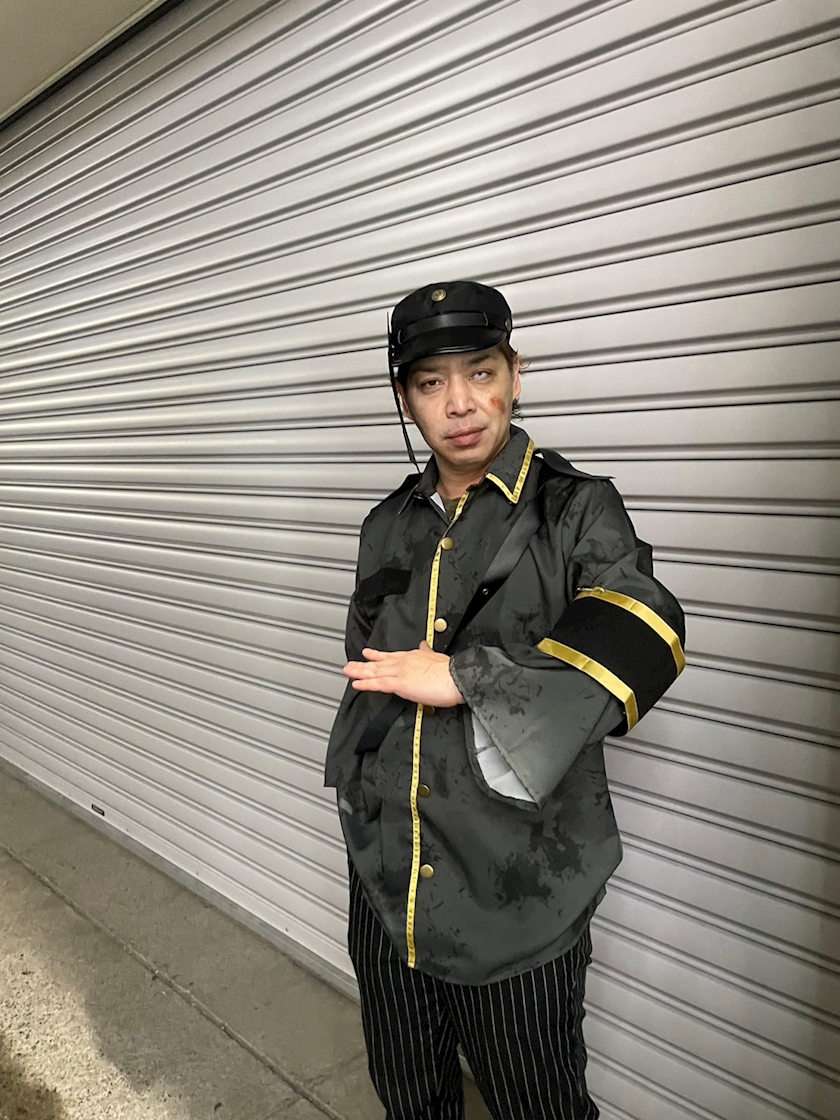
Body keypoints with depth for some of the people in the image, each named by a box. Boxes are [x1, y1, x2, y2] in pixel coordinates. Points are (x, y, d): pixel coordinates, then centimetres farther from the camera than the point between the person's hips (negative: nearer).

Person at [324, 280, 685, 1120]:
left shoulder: (575, 509, -10)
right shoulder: (388, 528, 6)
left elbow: (641, 637, -28)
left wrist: (462, 677, -28)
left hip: (517, 893, -4)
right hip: (385, 881, 5)